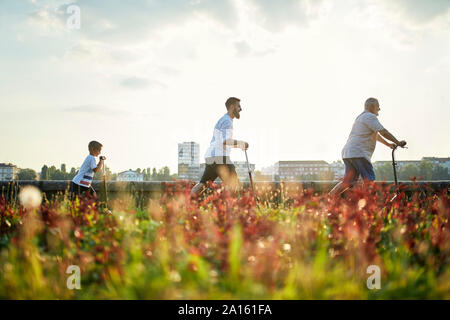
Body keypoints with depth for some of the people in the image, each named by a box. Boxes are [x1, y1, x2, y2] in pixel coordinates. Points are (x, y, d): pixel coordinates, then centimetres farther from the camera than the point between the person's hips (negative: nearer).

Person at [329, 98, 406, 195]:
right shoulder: (370, 116, -5)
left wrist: (388, 144, 43)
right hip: (358, 154, -10)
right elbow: (383, 132, -12)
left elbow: (375, 135, 39)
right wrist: (398, 142, -4)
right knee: (369, 180, -9)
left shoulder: (361, 117, 29)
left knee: (347, 181, 7)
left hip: (347, 154, 10)